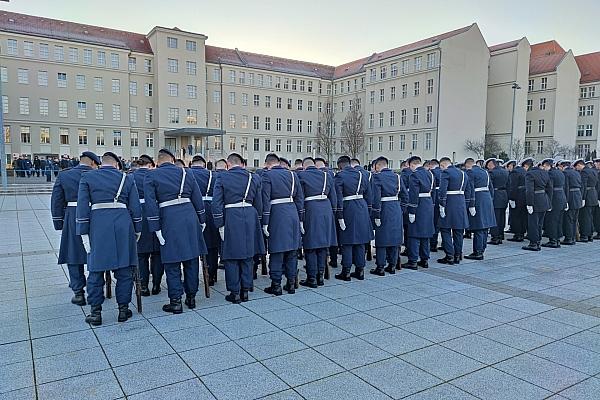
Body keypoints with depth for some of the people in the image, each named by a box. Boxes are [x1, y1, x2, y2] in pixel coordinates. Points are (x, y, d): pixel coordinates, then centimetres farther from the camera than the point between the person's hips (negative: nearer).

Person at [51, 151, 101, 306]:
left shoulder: (64, 175, 4)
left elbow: (56, 201, 4)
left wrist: (59, 223, 9)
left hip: (72, 219, 1)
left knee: (73, 255, 11)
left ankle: (78, 292, 11)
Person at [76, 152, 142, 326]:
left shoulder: (87, 177, 7)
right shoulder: (126, 178, 10)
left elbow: (82, 207, 0)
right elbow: (135, 207, 6)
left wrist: (83, 232, 2)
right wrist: (137, 230, 14)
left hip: (98, 226, -1)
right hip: (123, 225, 1)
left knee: (96, 269, 8)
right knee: (124, 269, 9)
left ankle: (96, 312, 13)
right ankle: (123, 309, 16)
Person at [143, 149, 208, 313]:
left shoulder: (151, 177, 2)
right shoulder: (186, 173, 10)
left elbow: (151, 205, -6)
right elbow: (198, 199, 9)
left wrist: (156, 228, -4)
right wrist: (202, 220, 15)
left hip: (169, 221, -3)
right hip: (190, 219, 3)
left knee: (172, 263, 5)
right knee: (191, 260, 12)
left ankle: (176, 301, 9)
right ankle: (191, 297, 22)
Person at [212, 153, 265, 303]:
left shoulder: (221, 177, -2)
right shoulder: (254, 178, 6)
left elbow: (217, 203, -7)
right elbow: (258, 204, 8)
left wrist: (220, 225, -2)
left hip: (231, 219, -3)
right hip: (250, 218, 3)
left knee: (231, 257, 7)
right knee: (247, 256, 13)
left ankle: (235, 293, 13)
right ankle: (246, 290, 21)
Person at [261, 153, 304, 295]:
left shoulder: (267, 175, -4)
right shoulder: (292, 174, 10)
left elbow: (266, 200, -10)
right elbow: (300, 198, 10)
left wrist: (265, 223, -7)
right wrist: (301, 220, 14)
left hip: (277, 215, -4)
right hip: (293, 214, 5)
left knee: (277, 251, 3)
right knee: (292, 250, 12)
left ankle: (276, 285, 9)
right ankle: (291, 283, 19)